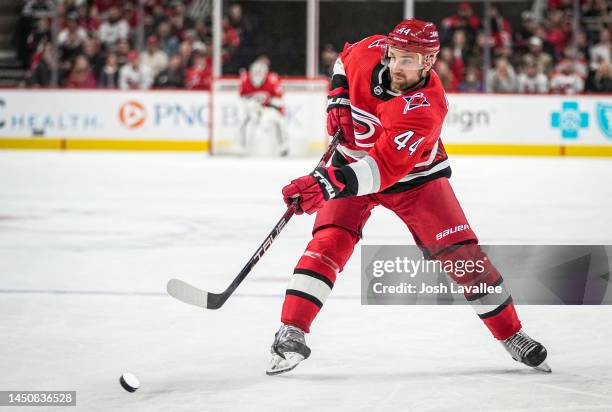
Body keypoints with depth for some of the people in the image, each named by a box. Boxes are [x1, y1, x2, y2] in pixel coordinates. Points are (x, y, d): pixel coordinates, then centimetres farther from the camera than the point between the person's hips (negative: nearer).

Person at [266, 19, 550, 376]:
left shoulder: (426, 108, -34)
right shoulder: (371, 51, -20)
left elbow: (384, 168, -42)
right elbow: (344, 60, 8)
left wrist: (328, 183, -51)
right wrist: (338, 100, -7)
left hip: (415, 176, -3)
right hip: (354, 162, 3)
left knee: (461, 251, -6)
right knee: (329, 241, -19)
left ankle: (512, 336, 10)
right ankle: (291, 332, -20)